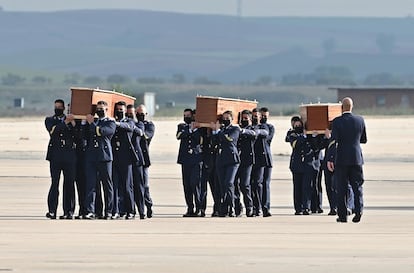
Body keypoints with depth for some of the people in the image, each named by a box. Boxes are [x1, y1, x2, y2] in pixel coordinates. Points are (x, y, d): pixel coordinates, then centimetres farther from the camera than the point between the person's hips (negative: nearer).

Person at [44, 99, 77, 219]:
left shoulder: (71, 120, 16)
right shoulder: (50, 120, 14)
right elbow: (53, 130, -7)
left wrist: (73, 124, -7)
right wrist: (66, 122, -10)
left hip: (70, 155, 2)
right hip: (55, 155, -1)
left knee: (69, 184, -1)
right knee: (55, 183, -9)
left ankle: (68, 211, 2)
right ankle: (52, 210, -11)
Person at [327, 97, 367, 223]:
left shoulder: (337, 122, -8)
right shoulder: (360, 120, 2)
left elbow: (334, 141, -13)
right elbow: (364, 140, 12)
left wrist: (330, 159, -12)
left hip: (341, 159, -2)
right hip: (356, 159, 2)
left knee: (341, 188, 5)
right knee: (357, 186, 7)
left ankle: (342, 215, 6)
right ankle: (358, 210, -11)